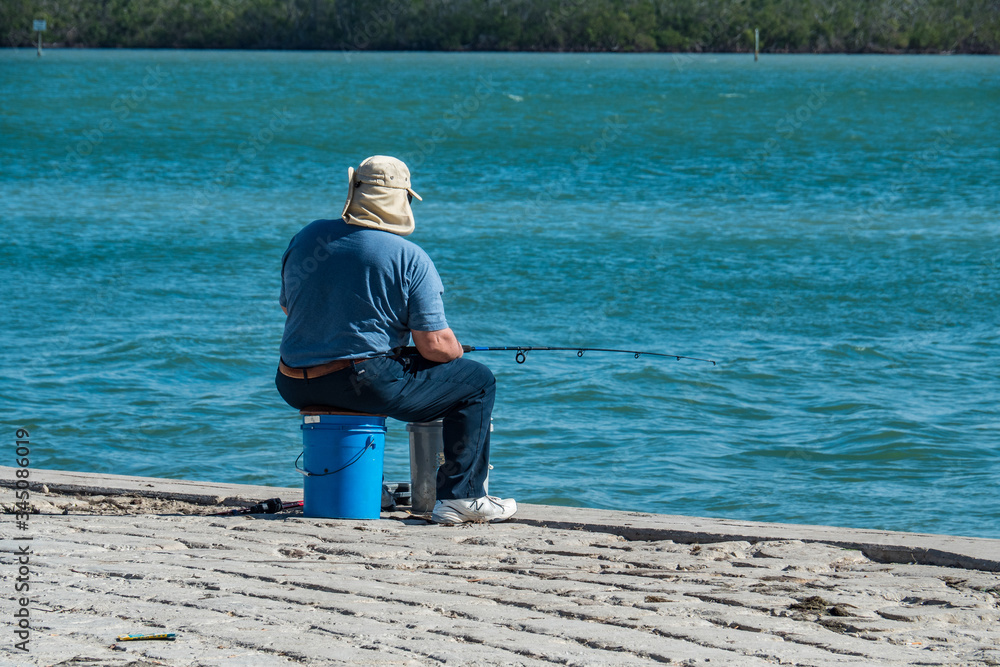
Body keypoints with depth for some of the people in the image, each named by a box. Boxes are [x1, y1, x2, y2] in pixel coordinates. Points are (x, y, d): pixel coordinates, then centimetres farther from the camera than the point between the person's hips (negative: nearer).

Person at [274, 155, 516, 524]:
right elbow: (435, 345, -12)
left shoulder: (307, 237, 4)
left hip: (294, 389, 6)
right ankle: (460, 497, 2)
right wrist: (456, 352, 12)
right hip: (367, 386, -6)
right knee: (478, 381, 9)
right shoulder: (411, 259, -11)